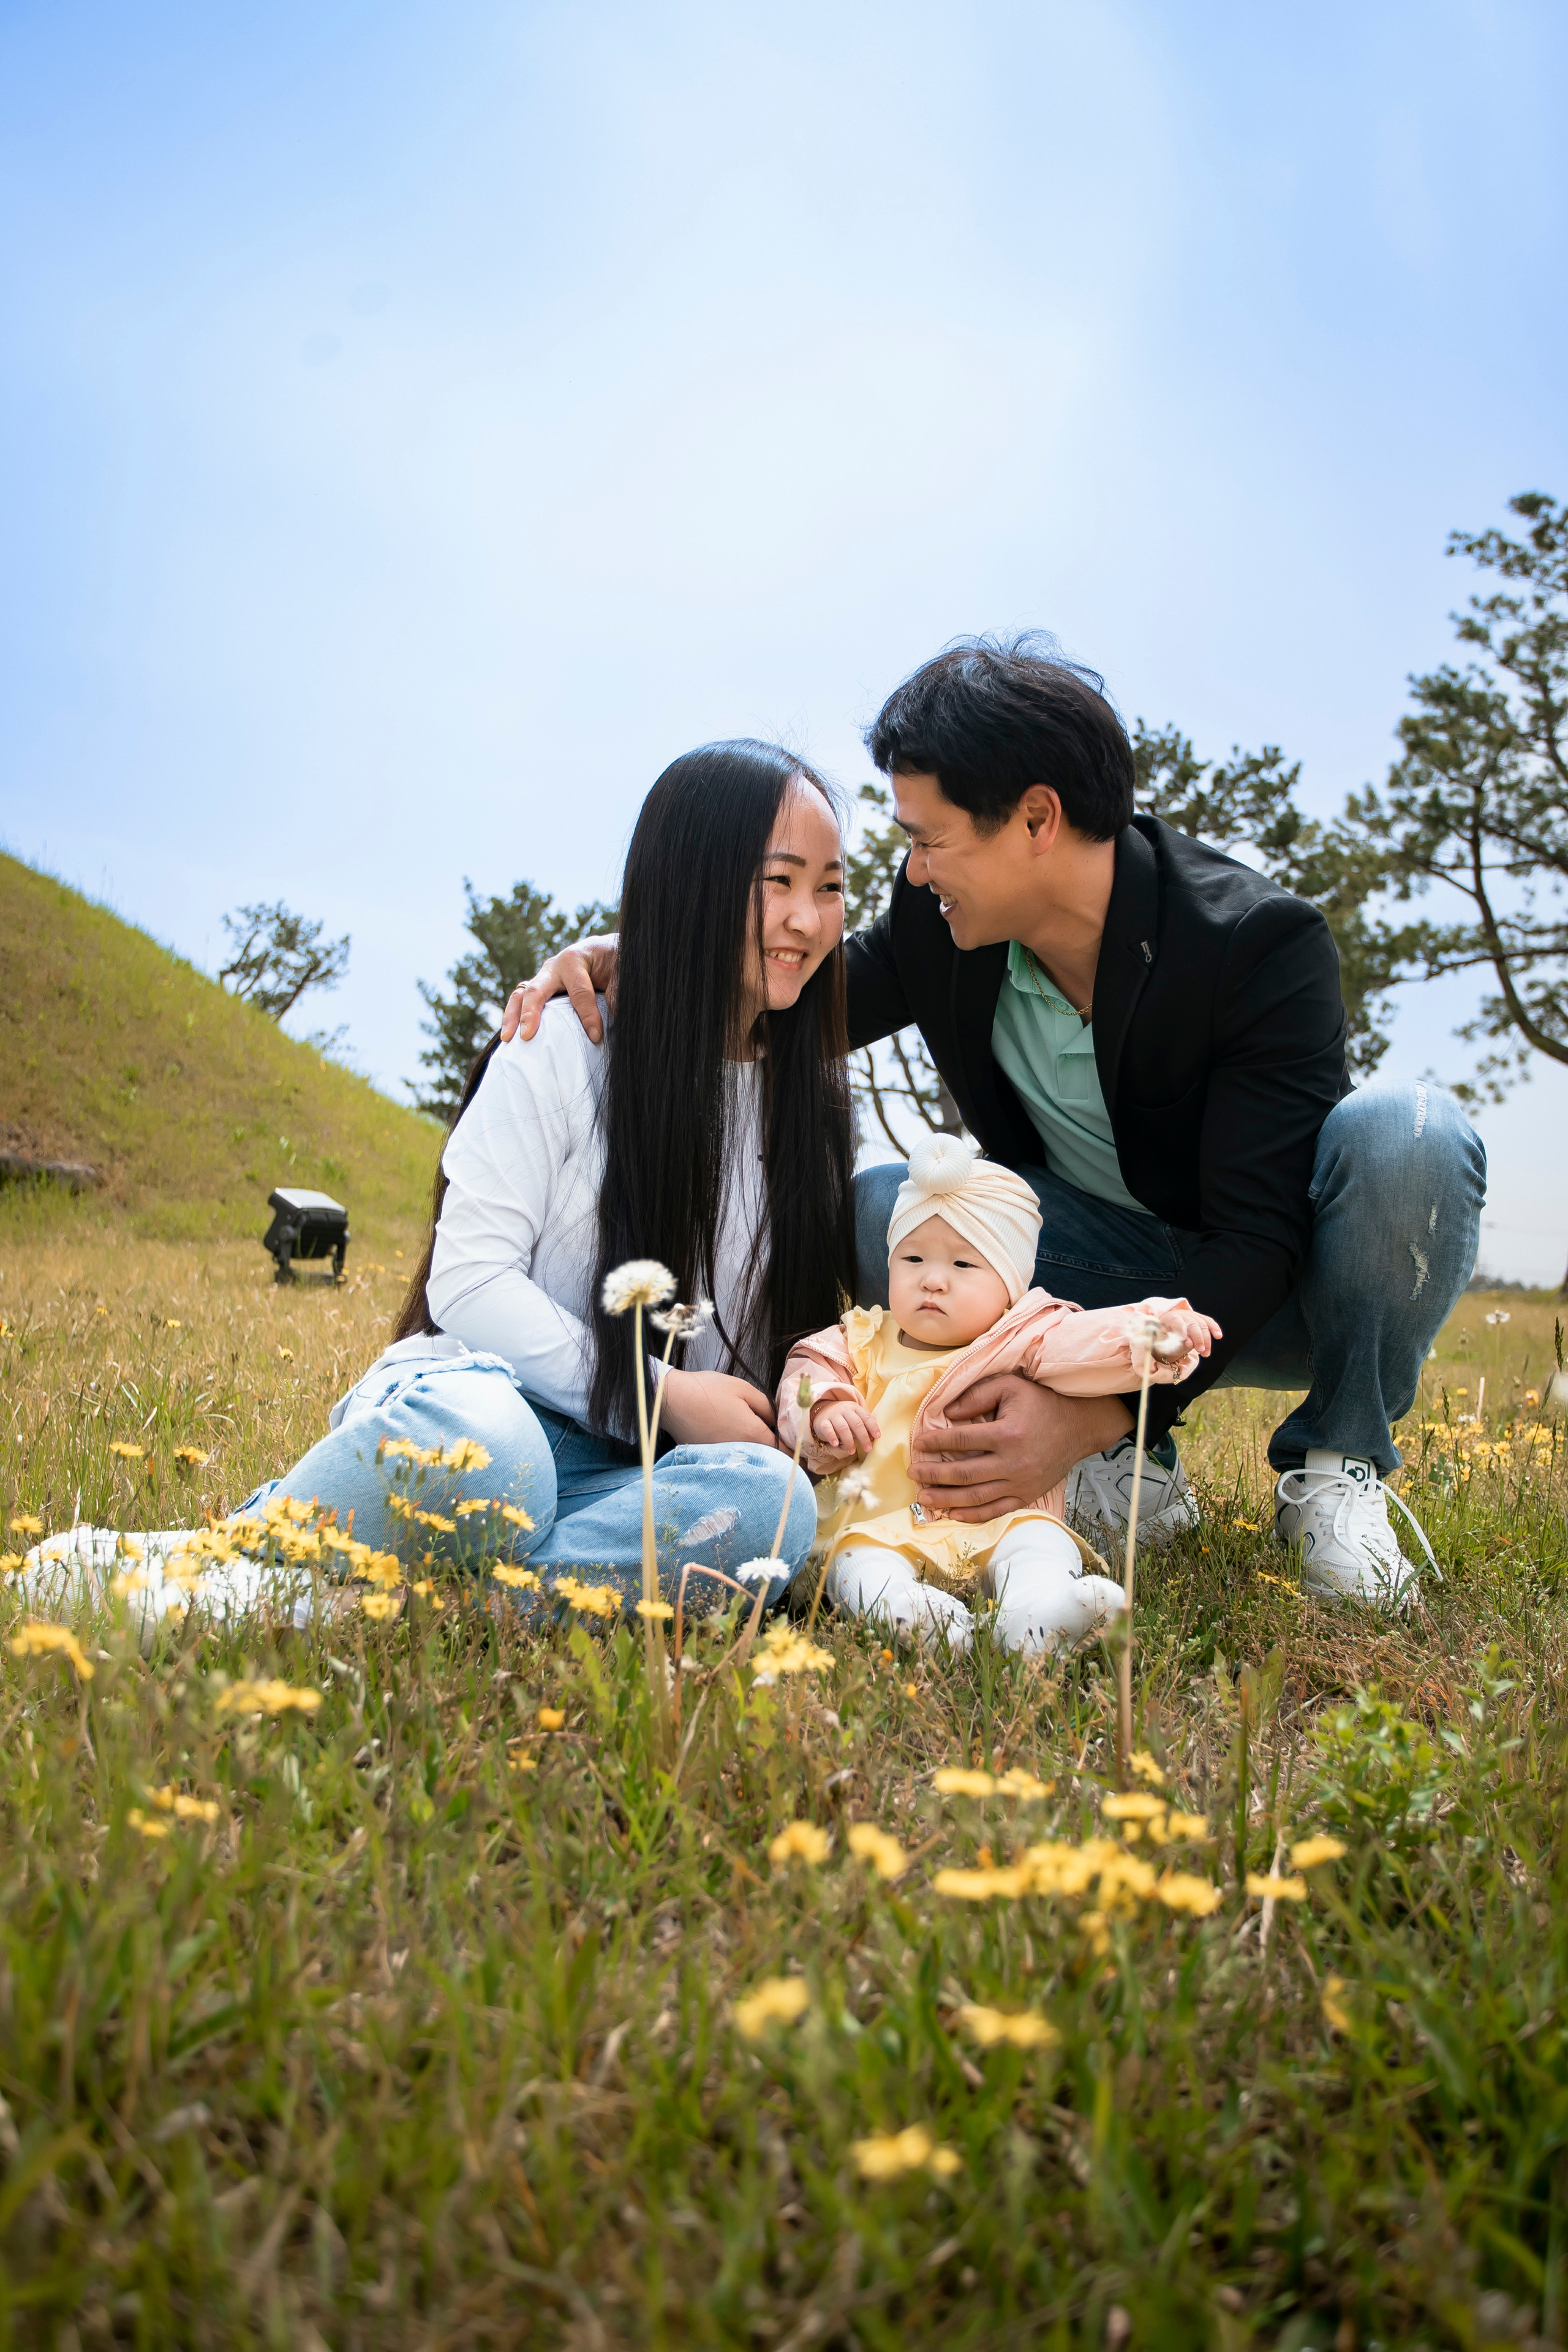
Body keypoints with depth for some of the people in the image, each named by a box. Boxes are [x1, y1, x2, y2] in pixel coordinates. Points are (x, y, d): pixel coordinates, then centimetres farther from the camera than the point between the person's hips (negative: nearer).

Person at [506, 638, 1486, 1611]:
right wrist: (631, 958, -16)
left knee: (1409, 1132, -34)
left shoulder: (1266, 945, -26)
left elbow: (1258, 1234, -31)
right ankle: (1131, 1471, -8)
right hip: (1107, 1281, 4)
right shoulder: (941, 927, -12)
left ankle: (1336, 1470, -11)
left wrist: (1089, 1409, -45)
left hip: (1279, 1288, -3)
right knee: (874, 1210, -20)